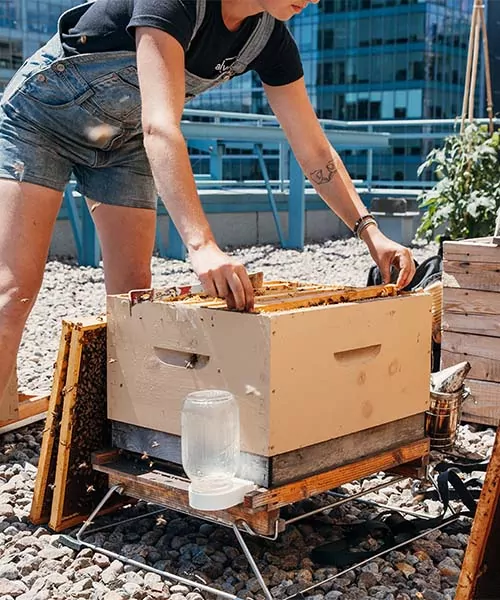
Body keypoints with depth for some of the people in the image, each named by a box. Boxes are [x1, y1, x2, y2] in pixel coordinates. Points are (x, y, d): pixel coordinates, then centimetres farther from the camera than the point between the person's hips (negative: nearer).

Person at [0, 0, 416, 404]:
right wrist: (202, 245, -56)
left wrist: (370, 231, -18)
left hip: (123, 139, 7)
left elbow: (315, 151, -7)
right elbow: (160, 127, -46)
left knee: (132, 294, -2)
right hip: (45, 112, -6)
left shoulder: (271, 38, -12)